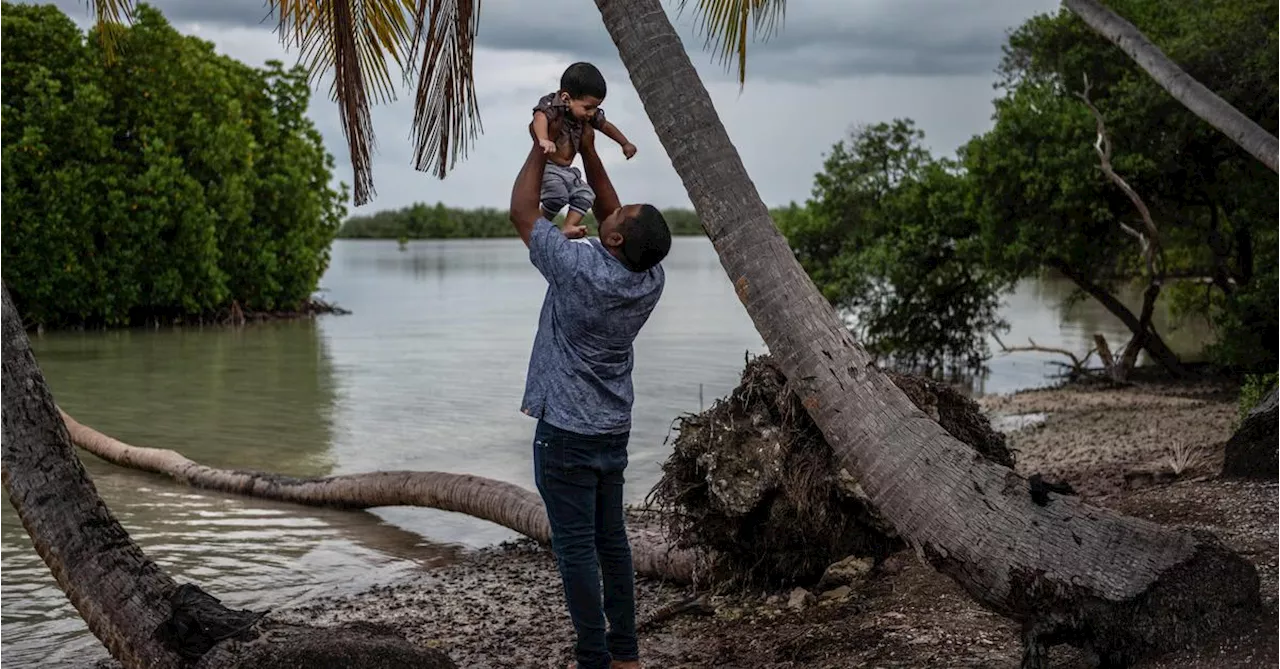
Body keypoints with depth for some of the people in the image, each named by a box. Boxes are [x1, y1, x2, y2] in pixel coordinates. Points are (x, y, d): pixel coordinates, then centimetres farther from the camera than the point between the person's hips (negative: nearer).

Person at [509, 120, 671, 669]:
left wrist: (542, 147, 1)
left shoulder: (581, 269, -22)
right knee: (611, 540, 15)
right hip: (614, 431, 7)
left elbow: (522, 212, -9)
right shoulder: (651, 279, -4)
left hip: (567, 432, -7)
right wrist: (588, 152, 13)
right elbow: (609, 215, 14)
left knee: (576, 549, -1)